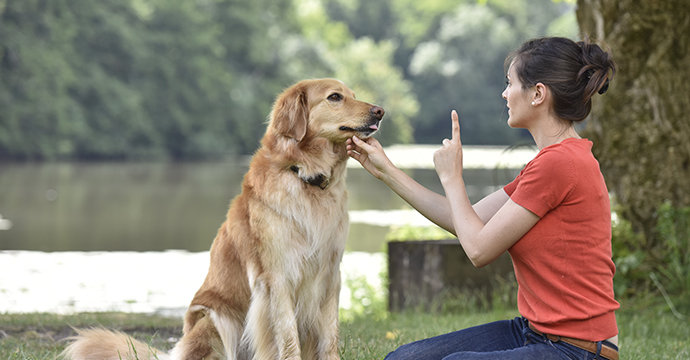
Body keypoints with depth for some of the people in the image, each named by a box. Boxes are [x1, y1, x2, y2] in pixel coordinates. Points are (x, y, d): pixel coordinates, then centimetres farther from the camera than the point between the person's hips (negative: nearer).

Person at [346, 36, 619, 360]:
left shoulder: (559, 163, -18)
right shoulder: (557, 159, 14)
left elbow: (479, 248, -13)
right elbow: (468, 223, 17)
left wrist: (451, 177, 1)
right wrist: (385, 170, 20)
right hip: (535, 331, 10)